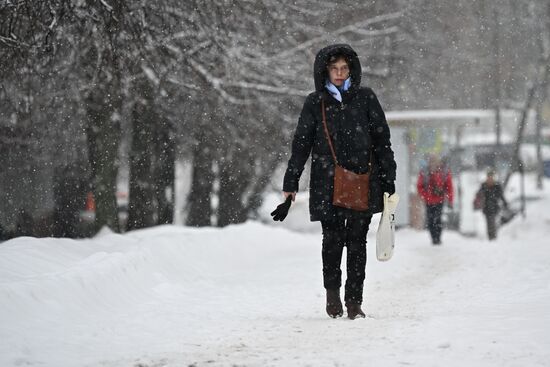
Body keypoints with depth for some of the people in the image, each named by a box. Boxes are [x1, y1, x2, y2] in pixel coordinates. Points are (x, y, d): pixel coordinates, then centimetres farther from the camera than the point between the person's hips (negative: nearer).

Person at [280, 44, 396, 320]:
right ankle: (332, 291, 16)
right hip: (327, 185, 0)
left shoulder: (365, 98, 7)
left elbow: (382, 140, 10)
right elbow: (301, 144, 9)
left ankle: (354, 301, 5)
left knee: (357, 242, 0)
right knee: (333, 240, -6)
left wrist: (388, 180, 6)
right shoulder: (315, 103, 8)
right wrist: (290, 183, 4)